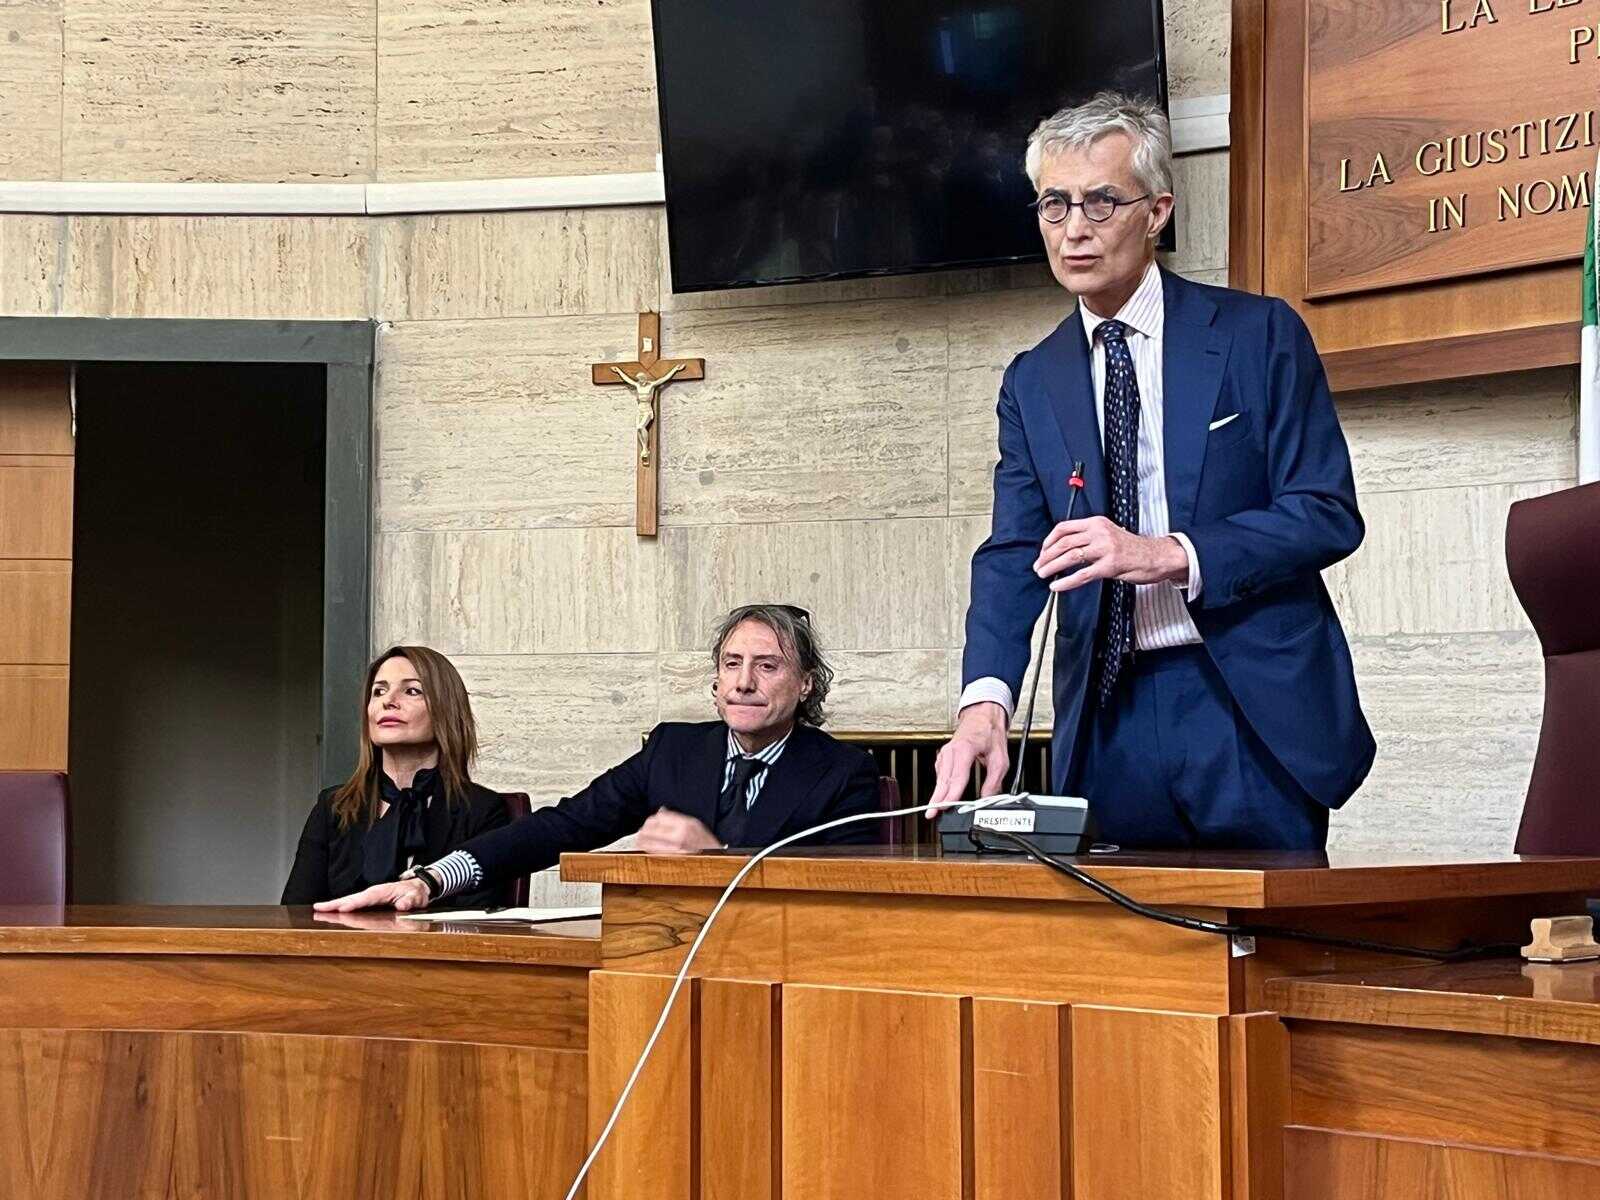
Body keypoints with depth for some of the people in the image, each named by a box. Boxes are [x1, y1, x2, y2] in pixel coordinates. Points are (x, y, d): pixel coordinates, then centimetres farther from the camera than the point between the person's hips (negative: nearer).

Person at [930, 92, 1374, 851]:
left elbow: (1328, 513, -6)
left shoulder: (1259, 335, 0)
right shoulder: (1032, 381, 11)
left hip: (1255, 711, -3)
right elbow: (1011, 554, 2)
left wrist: (1168, 554, -20)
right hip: (1107, 725, 3)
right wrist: (985, 701, -17)